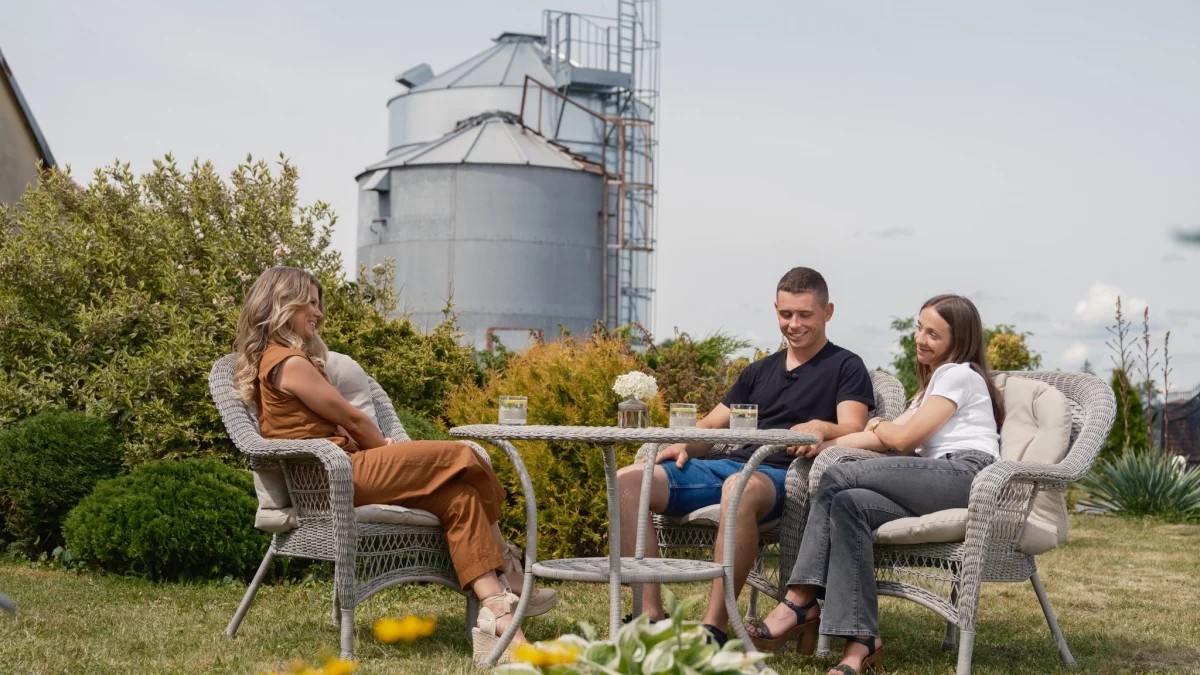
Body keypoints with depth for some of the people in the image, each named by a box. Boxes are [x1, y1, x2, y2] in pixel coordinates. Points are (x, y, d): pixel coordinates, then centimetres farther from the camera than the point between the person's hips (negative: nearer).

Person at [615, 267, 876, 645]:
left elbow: (852, 430, -7)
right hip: (729, 466, 6)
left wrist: (820, 427, -31)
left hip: (785, 476, -6)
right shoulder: (759, 372, 26)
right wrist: (685, 445, 1)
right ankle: (650, 617, -21)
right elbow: (712, 426, 24)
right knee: (628, 481, -15)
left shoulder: (846, 368, 9)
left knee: (740, 486, -43)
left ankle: (715, 628, -41)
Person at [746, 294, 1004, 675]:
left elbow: (902, 438, -3)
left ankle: (799, 604, -21)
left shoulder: (959, 374, 4)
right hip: (938, 487, 9)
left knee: (836, 480, -19)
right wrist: (826, 443, 10)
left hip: (966, 475, -8)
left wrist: (877, 427, 20)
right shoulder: (934, 382, 34)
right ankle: (860, 640, -30)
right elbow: (887, 437, 22)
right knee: (848, 505, -18)